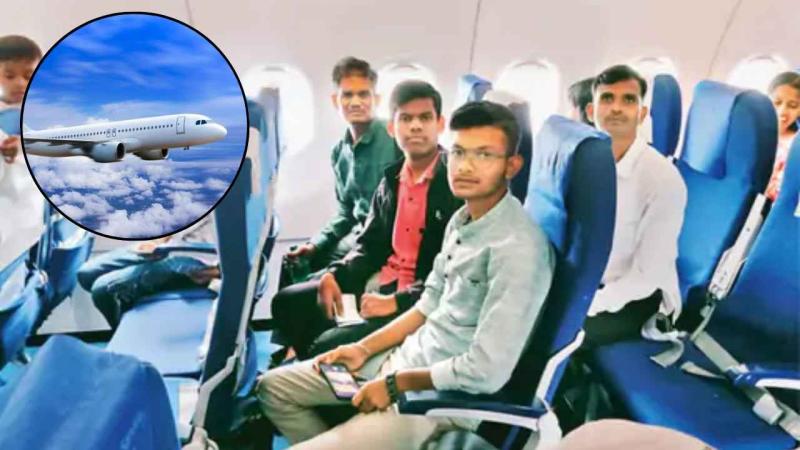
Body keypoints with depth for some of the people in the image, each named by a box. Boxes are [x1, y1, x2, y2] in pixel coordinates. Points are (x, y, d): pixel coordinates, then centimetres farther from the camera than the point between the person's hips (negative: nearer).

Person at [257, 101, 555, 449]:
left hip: (446, 395, -8)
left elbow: (486, 371, -27)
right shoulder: (462, 219, 3)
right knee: (273, 387, 13)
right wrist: (364, 349, 6)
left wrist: (396, 383, -16)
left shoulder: (518, 247, -25)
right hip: (408, 356, 9)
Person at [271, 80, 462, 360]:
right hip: (377, 283, 8)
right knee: (287, 302, 4)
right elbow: (370, 245, 14)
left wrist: (396, 302, -22)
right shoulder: (391, 179, 11)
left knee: (328, 346, -21)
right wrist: (334, 275, -4)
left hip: (419, 304, -8)